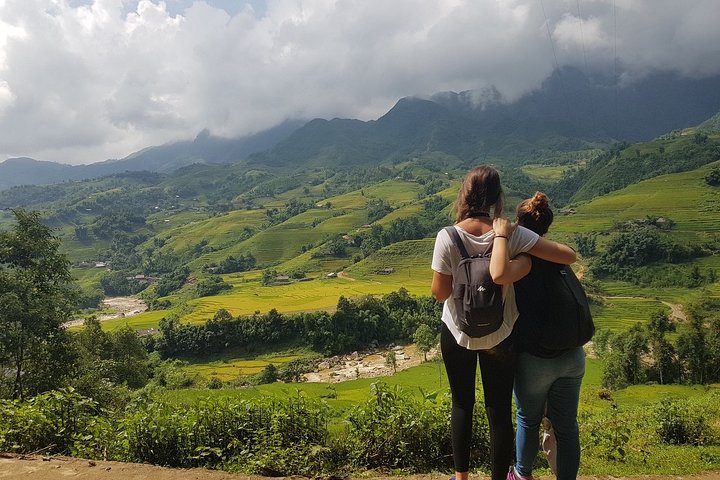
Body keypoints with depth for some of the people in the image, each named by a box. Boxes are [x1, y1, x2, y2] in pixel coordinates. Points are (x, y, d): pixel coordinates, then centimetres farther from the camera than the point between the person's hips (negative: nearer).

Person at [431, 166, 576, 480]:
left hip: (458, 334, 1)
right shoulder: (513, 234, -16)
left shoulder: (447, 237, -19)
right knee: (500, 412, 12)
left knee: (462, 405, 20)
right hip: (499, 336, 0)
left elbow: (440, 293, -14)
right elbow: (569, 256, -12)